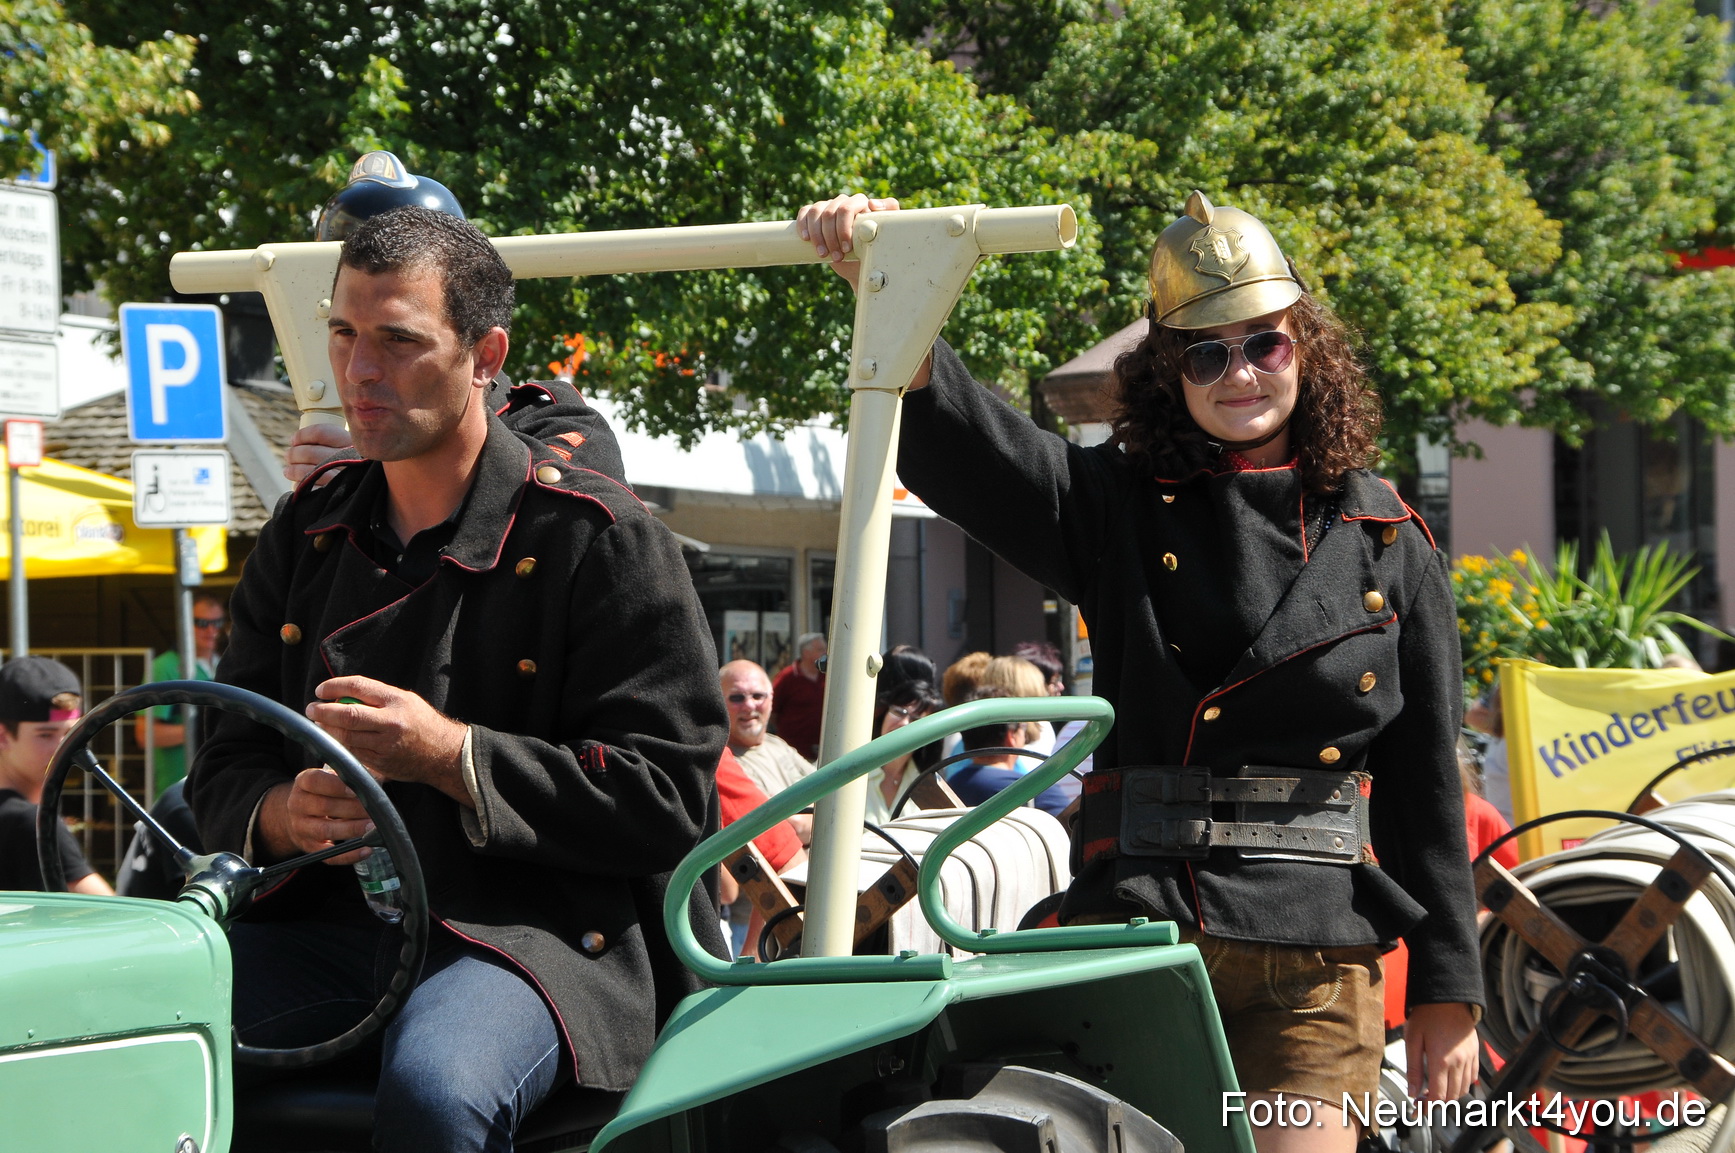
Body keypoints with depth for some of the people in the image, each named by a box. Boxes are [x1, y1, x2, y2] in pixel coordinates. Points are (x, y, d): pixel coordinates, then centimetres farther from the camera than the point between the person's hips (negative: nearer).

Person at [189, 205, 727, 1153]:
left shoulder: (597, 539, -1)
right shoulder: (306, 535, 17)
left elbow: (670, 798, -7)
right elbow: (225, 770, 17)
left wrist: (450, 754, -17)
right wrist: (283, 814, -9)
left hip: (538, 928, -4)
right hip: (324, 921, 5)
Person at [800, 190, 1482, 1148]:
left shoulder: (1387, 543, 10)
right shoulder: (1117, 506, 7)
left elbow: (1426, 775, 11)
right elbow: (955, 440, -10)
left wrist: (1447, 994, 9)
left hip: (1316, 961, 1)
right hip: (1136, 923, 0)